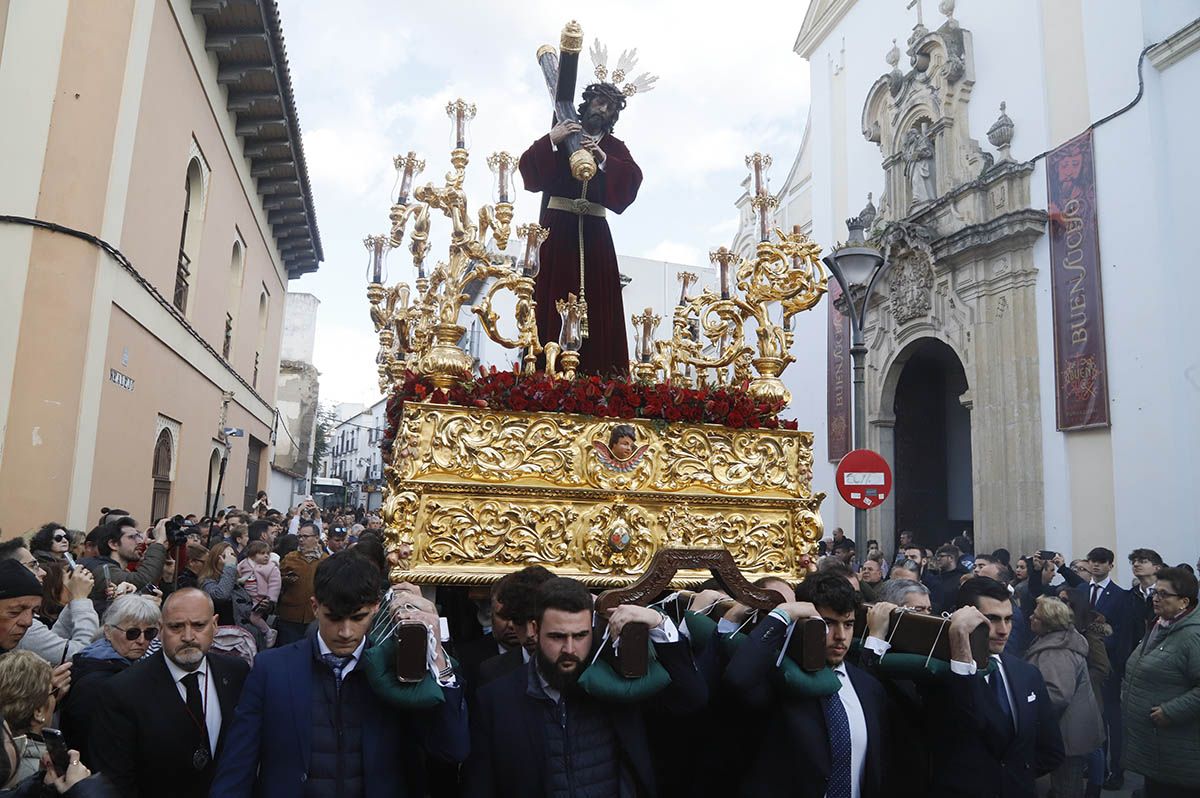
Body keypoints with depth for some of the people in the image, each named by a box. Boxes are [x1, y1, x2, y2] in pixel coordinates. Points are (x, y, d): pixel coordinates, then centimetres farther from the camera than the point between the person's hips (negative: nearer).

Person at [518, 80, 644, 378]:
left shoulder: (615, 147, 16)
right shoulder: (559, 135, 12)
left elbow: (633, 179, -3)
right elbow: (528, 166, -2)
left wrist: (603, 158, -16)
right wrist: (551, 140, -14)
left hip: (594, 230, 2)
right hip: (558, 225, -2)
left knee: (596, 302, -3)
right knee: (556, 297, -7)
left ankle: (597, 371, -3)